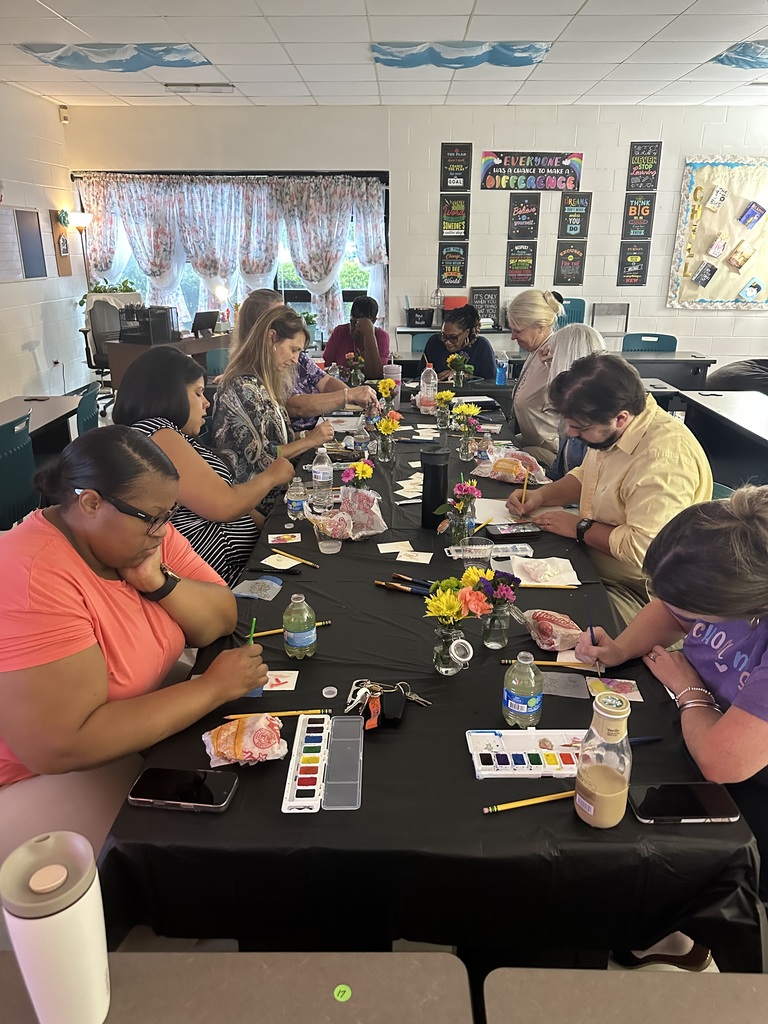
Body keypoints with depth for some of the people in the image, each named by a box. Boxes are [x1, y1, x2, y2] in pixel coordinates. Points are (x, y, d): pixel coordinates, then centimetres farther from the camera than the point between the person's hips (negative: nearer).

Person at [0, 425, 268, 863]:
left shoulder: (145, 533, -5)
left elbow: (223, 621, -3)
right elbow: (62, 746, -33)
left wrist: (158, 581, -22)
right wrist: (213, 687, -28)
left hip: (146, 726, 7)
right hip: (49, 781, -7)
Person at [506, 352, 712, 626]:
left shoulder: (664, 459, -30)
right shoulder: (607, 430, 1)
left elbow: (644, 549, -33)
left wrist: (579, 527, -19)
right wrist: (542, 495, 3)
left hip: (636, 592, -9)